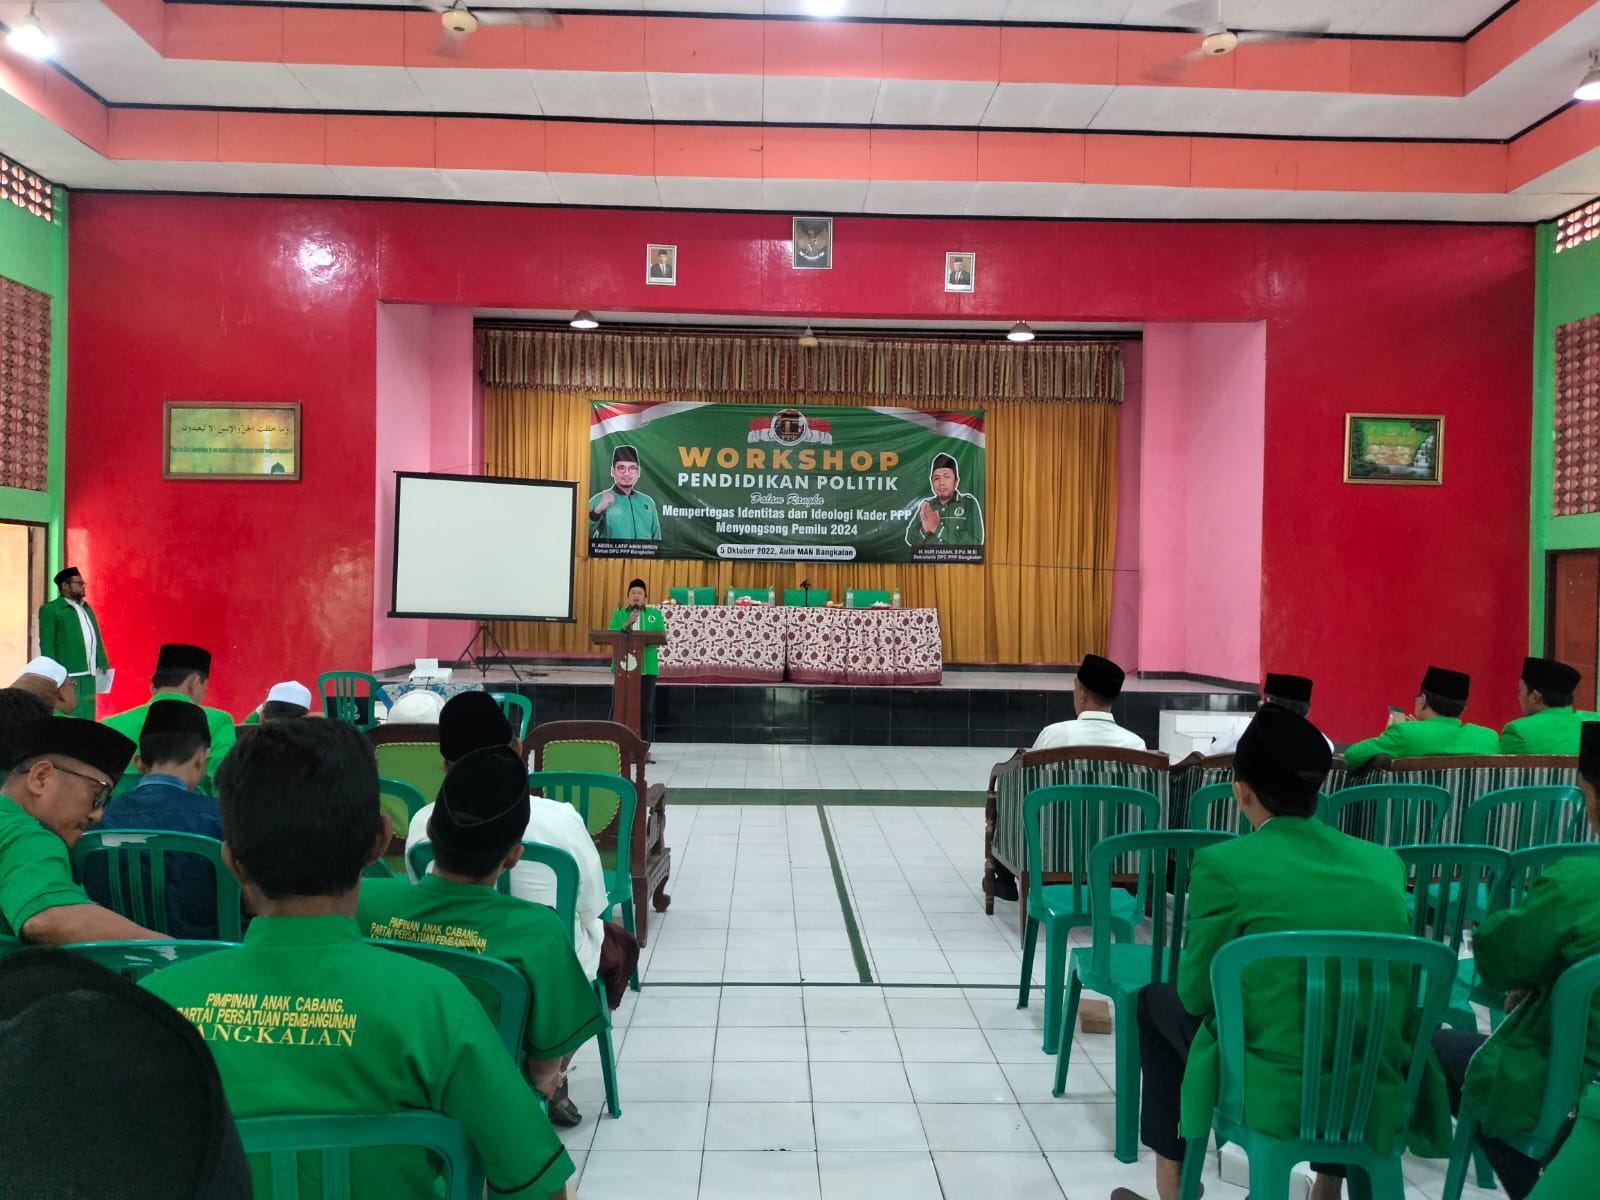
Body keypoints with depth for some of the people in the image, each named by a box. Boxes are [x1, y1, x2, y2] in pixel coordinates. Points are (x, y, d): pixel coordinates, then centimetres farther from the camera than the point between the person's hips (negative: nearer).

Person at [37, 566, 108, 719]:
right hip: (68, 676, -7)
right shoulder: (50, 609, -3)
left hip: (89, 675, 7)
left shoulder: (86, 607, 21)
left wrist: (103, 663, 13)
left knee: (87, 719, 10)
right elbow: (46, 643, -8)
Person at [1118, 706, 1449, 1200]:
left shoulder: (1224, 864, -12)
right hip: (1378, 1101, 4)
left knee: (1159, 1002, 23)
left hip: (1269, 1098, -4)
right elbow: (1395, 991, 14)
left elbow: (1197, 993, -2)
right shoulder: (1385, 863, 2)